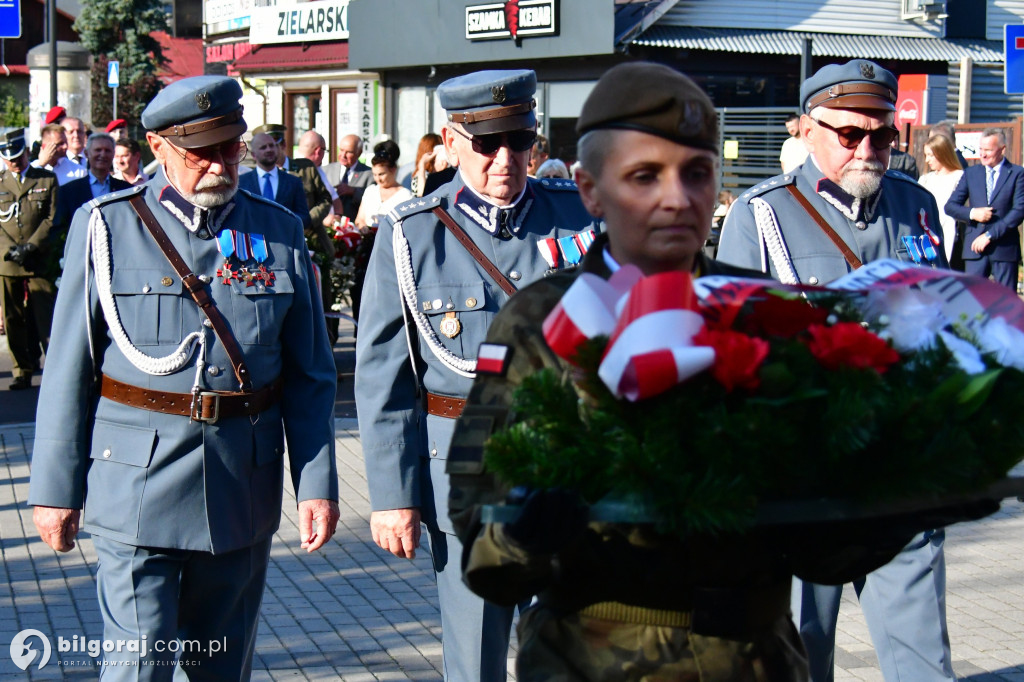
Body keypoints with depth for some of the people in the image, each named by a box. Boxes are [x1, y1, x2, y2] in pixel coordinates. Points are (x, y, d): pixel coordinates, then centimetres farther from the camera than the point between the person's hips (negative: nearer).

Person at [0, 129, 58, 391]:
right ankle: (22, 371, 12)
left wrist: (31, 246, -10)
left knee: (46, 318, -5)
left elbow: (52, 219, 1)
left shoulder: (47, 179, 7)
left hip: (40, 260, -2)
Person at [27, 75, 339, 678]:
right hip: (138, 479, -3)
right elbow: (69, 368, 1)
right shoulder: (108, 227, -2)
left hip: (244, 486, 3)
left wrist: (318, 485, 0)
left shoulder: (279, 233, 5)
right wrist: (56, 487, 0)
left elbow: (311, 375, 6)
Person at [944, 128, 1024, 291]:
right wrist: (972, 213, -11)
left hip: (1005, 247, -3)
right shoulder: (971, 173, 11)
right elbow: (950, 206, 10)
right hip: (975, 247, 3)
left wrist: (990, 235, -13)